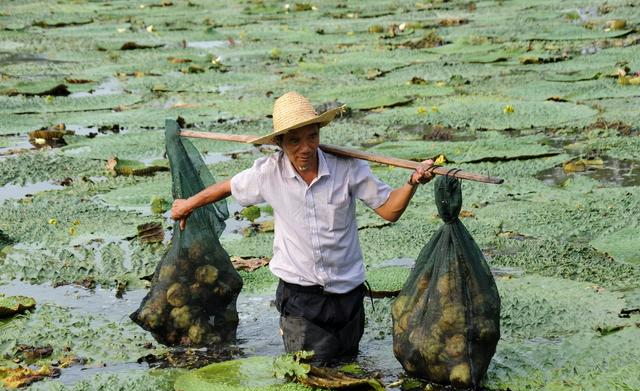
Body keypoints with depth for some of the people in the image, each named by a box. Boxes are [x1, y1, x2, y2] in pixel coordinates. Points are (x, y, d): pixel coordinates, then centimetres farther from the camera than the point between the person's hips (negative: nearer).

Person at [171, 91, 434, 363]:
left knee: (347, 360, 18)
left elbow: (389, 210, -7)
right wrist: (188, 205, 22)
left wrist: (413, 183, -26)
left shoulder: (346, 168, -13)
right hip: (299, 293, -1)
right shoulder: (268, 173, -10)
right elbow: (229, 187, 9)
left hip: (347, 289, 2)